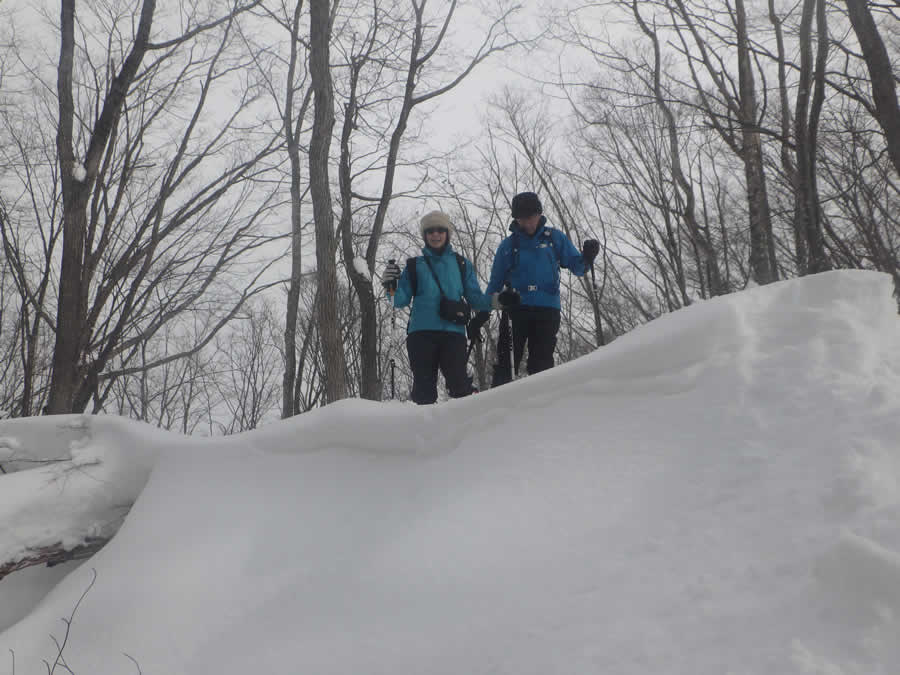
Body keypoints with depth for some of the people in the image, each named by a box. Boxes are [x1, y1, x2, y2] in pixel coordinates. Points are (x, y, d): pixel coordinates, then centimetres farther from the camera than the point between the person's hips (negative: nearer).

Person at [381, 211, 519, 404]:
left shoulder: (462, 265, 16)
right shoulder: (414, 265, 15)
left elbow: (475, 298, 12)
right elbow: (401, 300, 10)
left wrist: (496, 300, -6)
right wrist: (392, 287, -10)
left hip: (453, 332, -1)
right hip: (421, 332, 1)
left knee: (459, 384, -13)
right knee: (424, 388, 0)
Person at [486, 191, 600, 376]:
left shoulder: (555, 238, 8)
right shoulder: (508, 245, 9)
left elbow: (576, 266, 8)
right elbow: (495, 282, 13)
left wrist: (587, 258, -14)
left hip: (547, 310, 0)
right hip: (516, 309, 0)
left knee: (542, 362, -1)